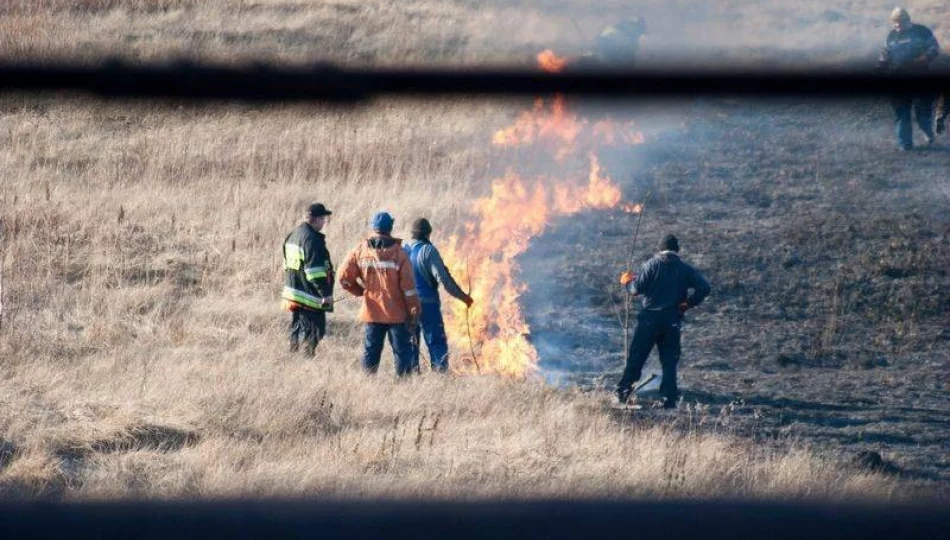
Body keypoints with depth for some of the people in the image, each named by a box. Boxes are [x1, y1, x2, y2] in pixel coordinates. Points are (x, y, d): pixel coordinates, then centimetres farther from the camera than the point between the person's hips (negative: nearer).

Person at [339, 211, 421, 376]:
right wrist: (414, 311, -3)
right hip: (396, 313, -3)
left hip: (371, 312, 3)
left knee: (370, 351, 10)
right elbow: (408, 286, -11)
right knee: (402, 351, 5)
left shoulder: (360, 250, -2)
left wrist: (361, 291, 12)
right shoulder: (398, 253, -10)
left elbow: (344, 277, -4)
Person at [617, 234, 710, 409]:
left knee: (636, 356, 5)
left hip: (650, 318, -2)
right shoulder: (685, 269, 6)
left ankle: (623, 392, 4)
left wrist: (627, 281, 11)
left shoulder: (652, 264, -3)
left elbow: (637, 288, -10)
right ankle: (670, 398, 1)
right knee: (669, 361, 7)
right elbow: (704, 288, -3)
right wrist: (688, 303, 5)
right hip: (672, 321, 2)